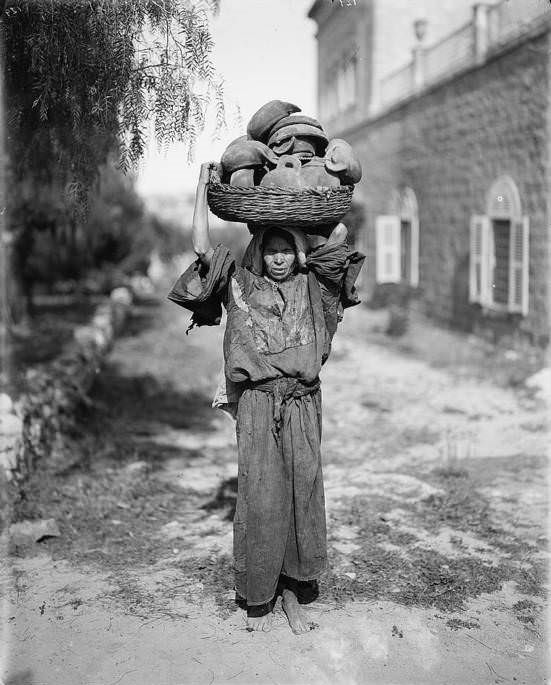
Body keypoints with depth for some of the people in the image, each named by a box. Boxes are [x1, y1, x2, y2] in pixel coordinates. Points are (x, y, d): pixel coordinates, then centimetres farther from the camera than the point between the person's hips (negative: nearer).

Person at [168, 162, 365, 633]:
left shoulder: (310, 284, 12)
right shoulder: (240, 283, 7)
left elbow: (339, 236, 10)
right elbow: (202, 246, -2)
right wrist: (204, 185, 6)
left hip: (303, 404, 2)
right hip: (257, 404, -2)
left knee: (303, 494, 5)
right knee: (260, 498, 0)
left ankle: (293, 592, 19)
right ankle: (258, 601, 12)